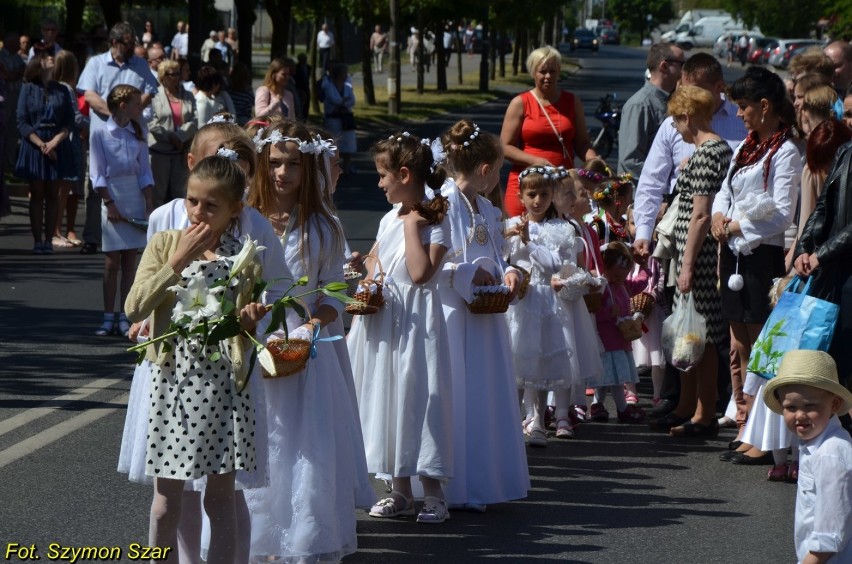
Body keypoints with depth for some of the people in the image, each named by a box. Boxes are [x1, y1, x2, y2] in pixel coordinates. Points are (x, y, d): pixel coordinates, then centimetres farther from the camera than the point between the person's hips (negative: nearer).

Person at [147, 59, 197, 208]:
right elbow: (151, 123, -12)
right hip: (160, 150, -4)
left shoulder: (188, 97, 11)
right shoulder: (154, 96, -4)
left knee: (179, 191, 9)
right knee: (158, 191, 1)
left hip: (182, 151, 4)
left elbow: (195, 120, 0)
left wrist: (179, 137, -13)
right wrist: (170, 137, -15)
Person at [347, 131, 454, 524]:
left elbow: (421, 273, -24)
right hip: (381, 321, 8)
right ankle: (400, 491, 17)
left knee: (418, 396, -7)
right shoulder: (389, 219, 12)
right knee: (385, 396, 9)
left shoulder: (435, 223, -10)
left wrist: (413, 226, -18)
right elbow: (372, 265, 24)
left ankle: (433, 494, -1)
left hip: (415, 321, -8)